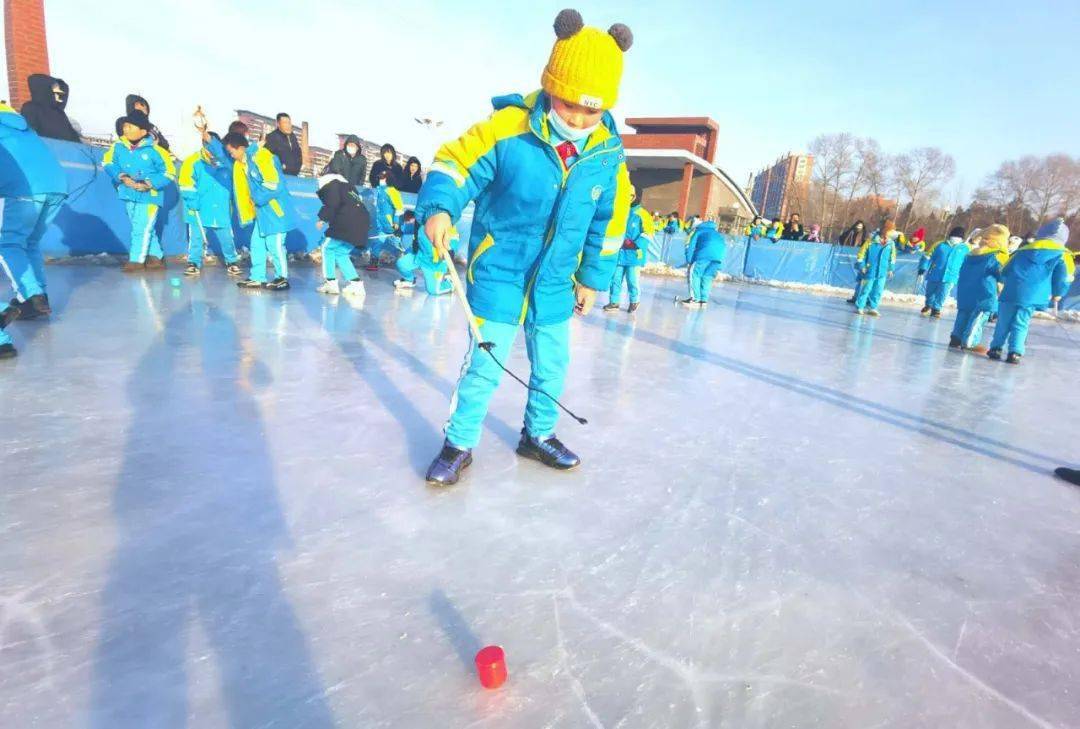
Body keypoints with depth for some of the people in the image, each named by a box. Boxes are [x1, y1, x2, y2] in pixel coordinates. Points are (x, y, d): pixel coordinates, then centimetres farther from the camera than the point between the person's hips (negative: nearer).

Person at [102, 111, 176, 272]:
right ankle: (157, 257, 24)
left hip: (149, 195, -5)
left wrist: (149, 184, -17)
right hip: (129, 194, 5)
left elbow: (169, 172, -10)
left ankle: (137, 260, 2)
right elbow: (108, 162, 5)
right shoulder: (118, 146, -2)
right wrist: (122, 177, -13)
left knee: (142, 227, -8)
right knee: (145, 228, 13)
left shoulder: (153, 150, -13)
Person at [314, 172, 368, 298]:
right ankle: (355, 282, 7)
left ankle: (331, 282, 6)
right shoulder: (348, 186, 29)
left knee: (328, 247, 7)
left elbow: (332, 205, -9)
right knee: (340, 253, 16)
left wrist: (323, 219, 0)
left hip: (348, 224, -8)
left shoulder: (330, 185, 6)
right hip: (362, 223, 8)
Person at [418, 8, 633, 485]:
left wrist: (592, 279, 10)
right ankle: (459, 444, 20)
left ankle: (538, 435, 38)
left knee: (552, 364, 14)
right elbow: (454, 163, -10)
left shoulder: (608, 153, -5)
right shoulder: (506, 130, -19)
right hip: (499, 275, -4)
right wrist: (439, 208, -30)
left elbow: (608, 221, 6)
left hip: (555, 284, 5)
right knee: (484, 364, -1)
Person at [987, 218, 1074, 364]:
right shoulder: (1062, 255, 8)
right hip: (1031, 296, -2)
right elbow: (1064, 278, 3)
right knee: (1021, 324, 2)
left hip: (1011, 292, 2)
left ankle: (996, 348, 11)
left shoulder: (1023, 250, 17)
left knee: (1003, 321, 9)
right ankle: (1014, 352, -4)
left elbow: (1005, 271, 19)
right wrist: (1058, 294, 17)